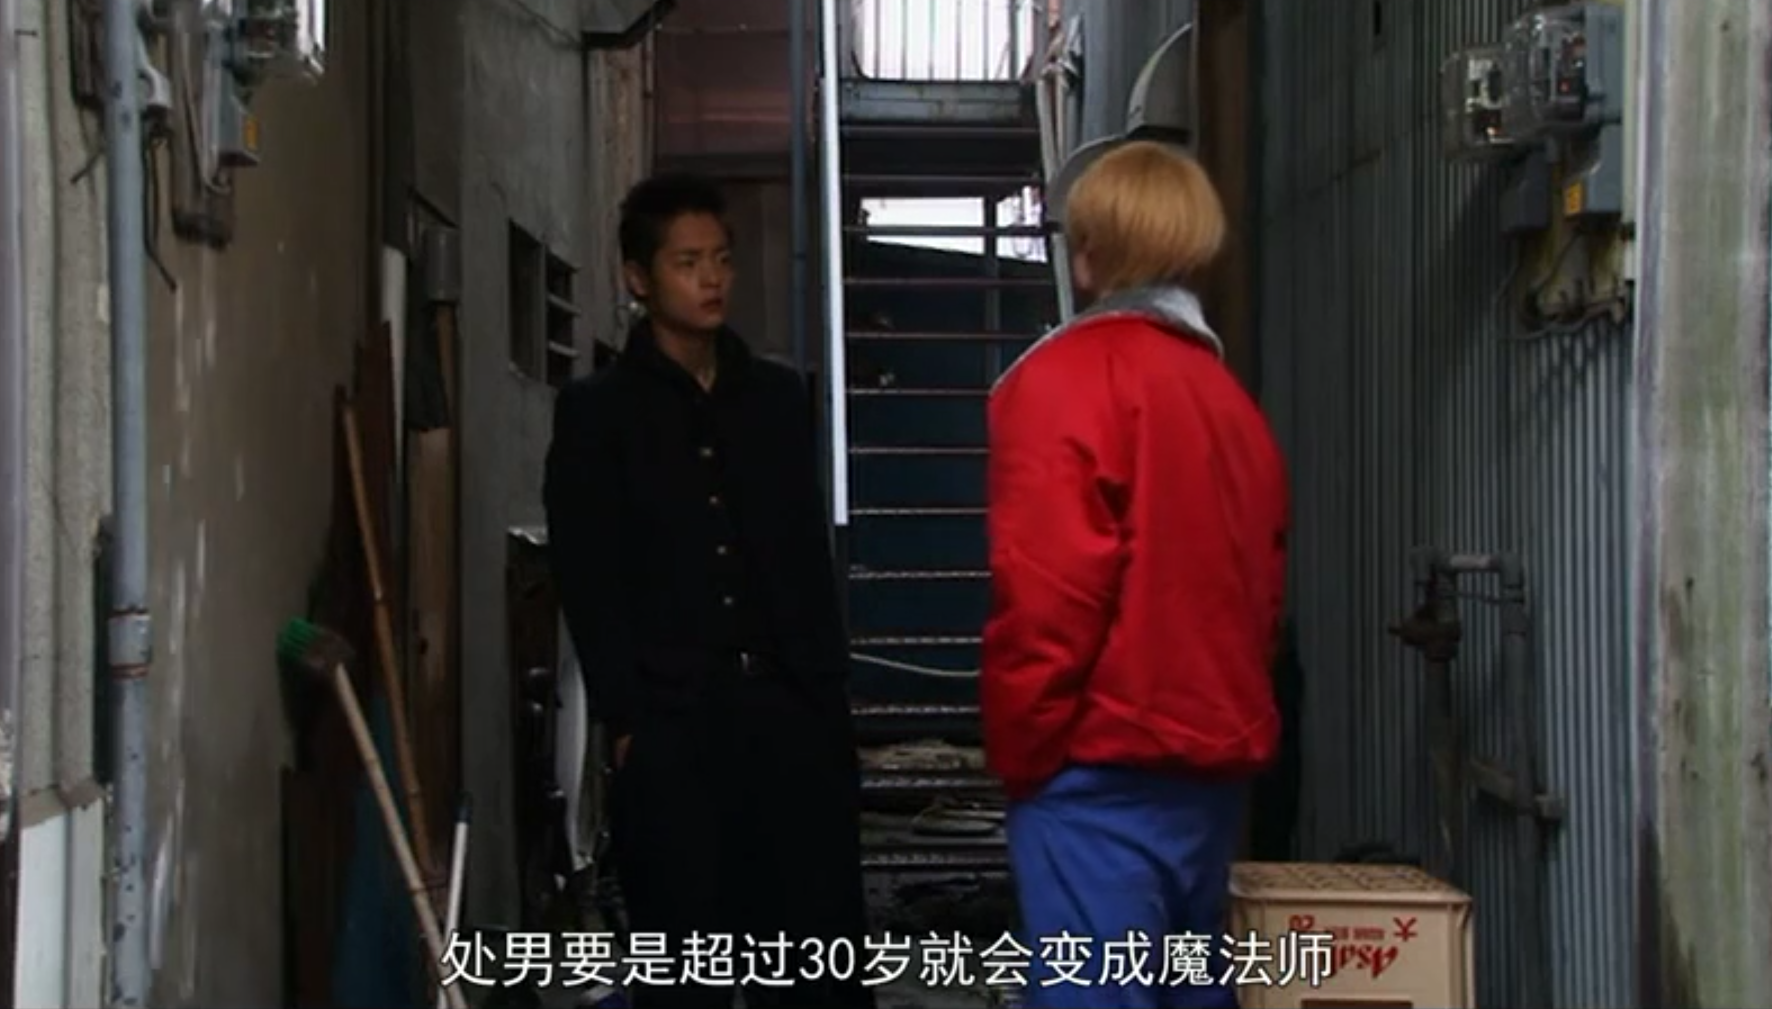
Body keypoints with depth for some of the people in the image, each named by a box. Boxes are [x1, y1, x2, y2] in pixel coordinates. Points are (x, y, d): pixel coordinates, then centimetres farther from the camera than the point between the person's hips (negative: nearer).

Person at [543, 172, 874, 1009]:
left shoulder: (779, 397, 14)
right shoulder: (596, 412, 3)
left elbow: (810, 555, 14)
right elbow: (588, 584, -3)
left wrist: (829, 695, 7)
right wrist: (627, 720, -11)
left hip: (790, 712, 3)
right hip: (670, 725, -3)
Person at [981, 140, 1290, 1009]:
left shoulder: (1066, 377, -8)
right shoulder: (1229, 397, 14)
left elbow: (1047, 594, -16)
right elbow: (1262, 594, 14)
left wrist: (1020, 752, -6)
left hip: (1103, 768, -8)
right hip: (1211, 761, 8)